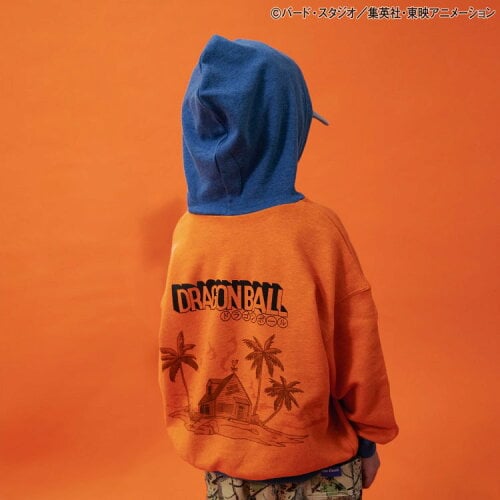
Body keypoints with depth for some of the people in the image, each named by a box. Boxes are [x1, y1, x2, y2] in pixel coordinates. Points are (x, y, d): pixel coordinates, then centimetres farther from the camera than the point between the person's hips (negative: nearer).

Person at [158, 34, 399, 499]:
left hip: (220, 462, 3)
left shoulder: (184, 232, -14)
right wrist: (369, 438, 2)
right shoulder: (317, 229, -22)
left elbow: (173, 355, -2)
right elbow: (357, 353, -12)